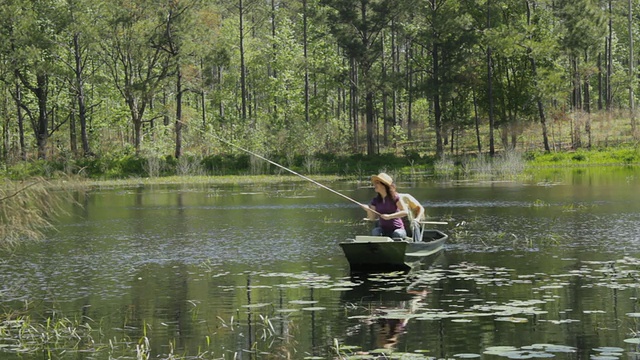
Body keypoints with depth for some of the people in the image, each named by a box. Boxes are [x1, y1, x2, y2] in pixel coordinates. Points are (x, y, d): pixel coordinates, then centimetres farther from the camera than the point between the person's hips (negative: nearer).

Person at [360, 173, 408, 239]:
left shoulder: (394, 197, -7)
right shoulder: (376, 200, 5)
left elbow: (404, 212, -13)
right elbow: (372, 218, 4)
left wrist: (389, 216, -22)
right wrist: (368, 210, -17)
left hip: (397, 229, -3)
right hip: (383, 229, 3)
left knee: (397, 234, -34)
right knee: (375, 231, -28)